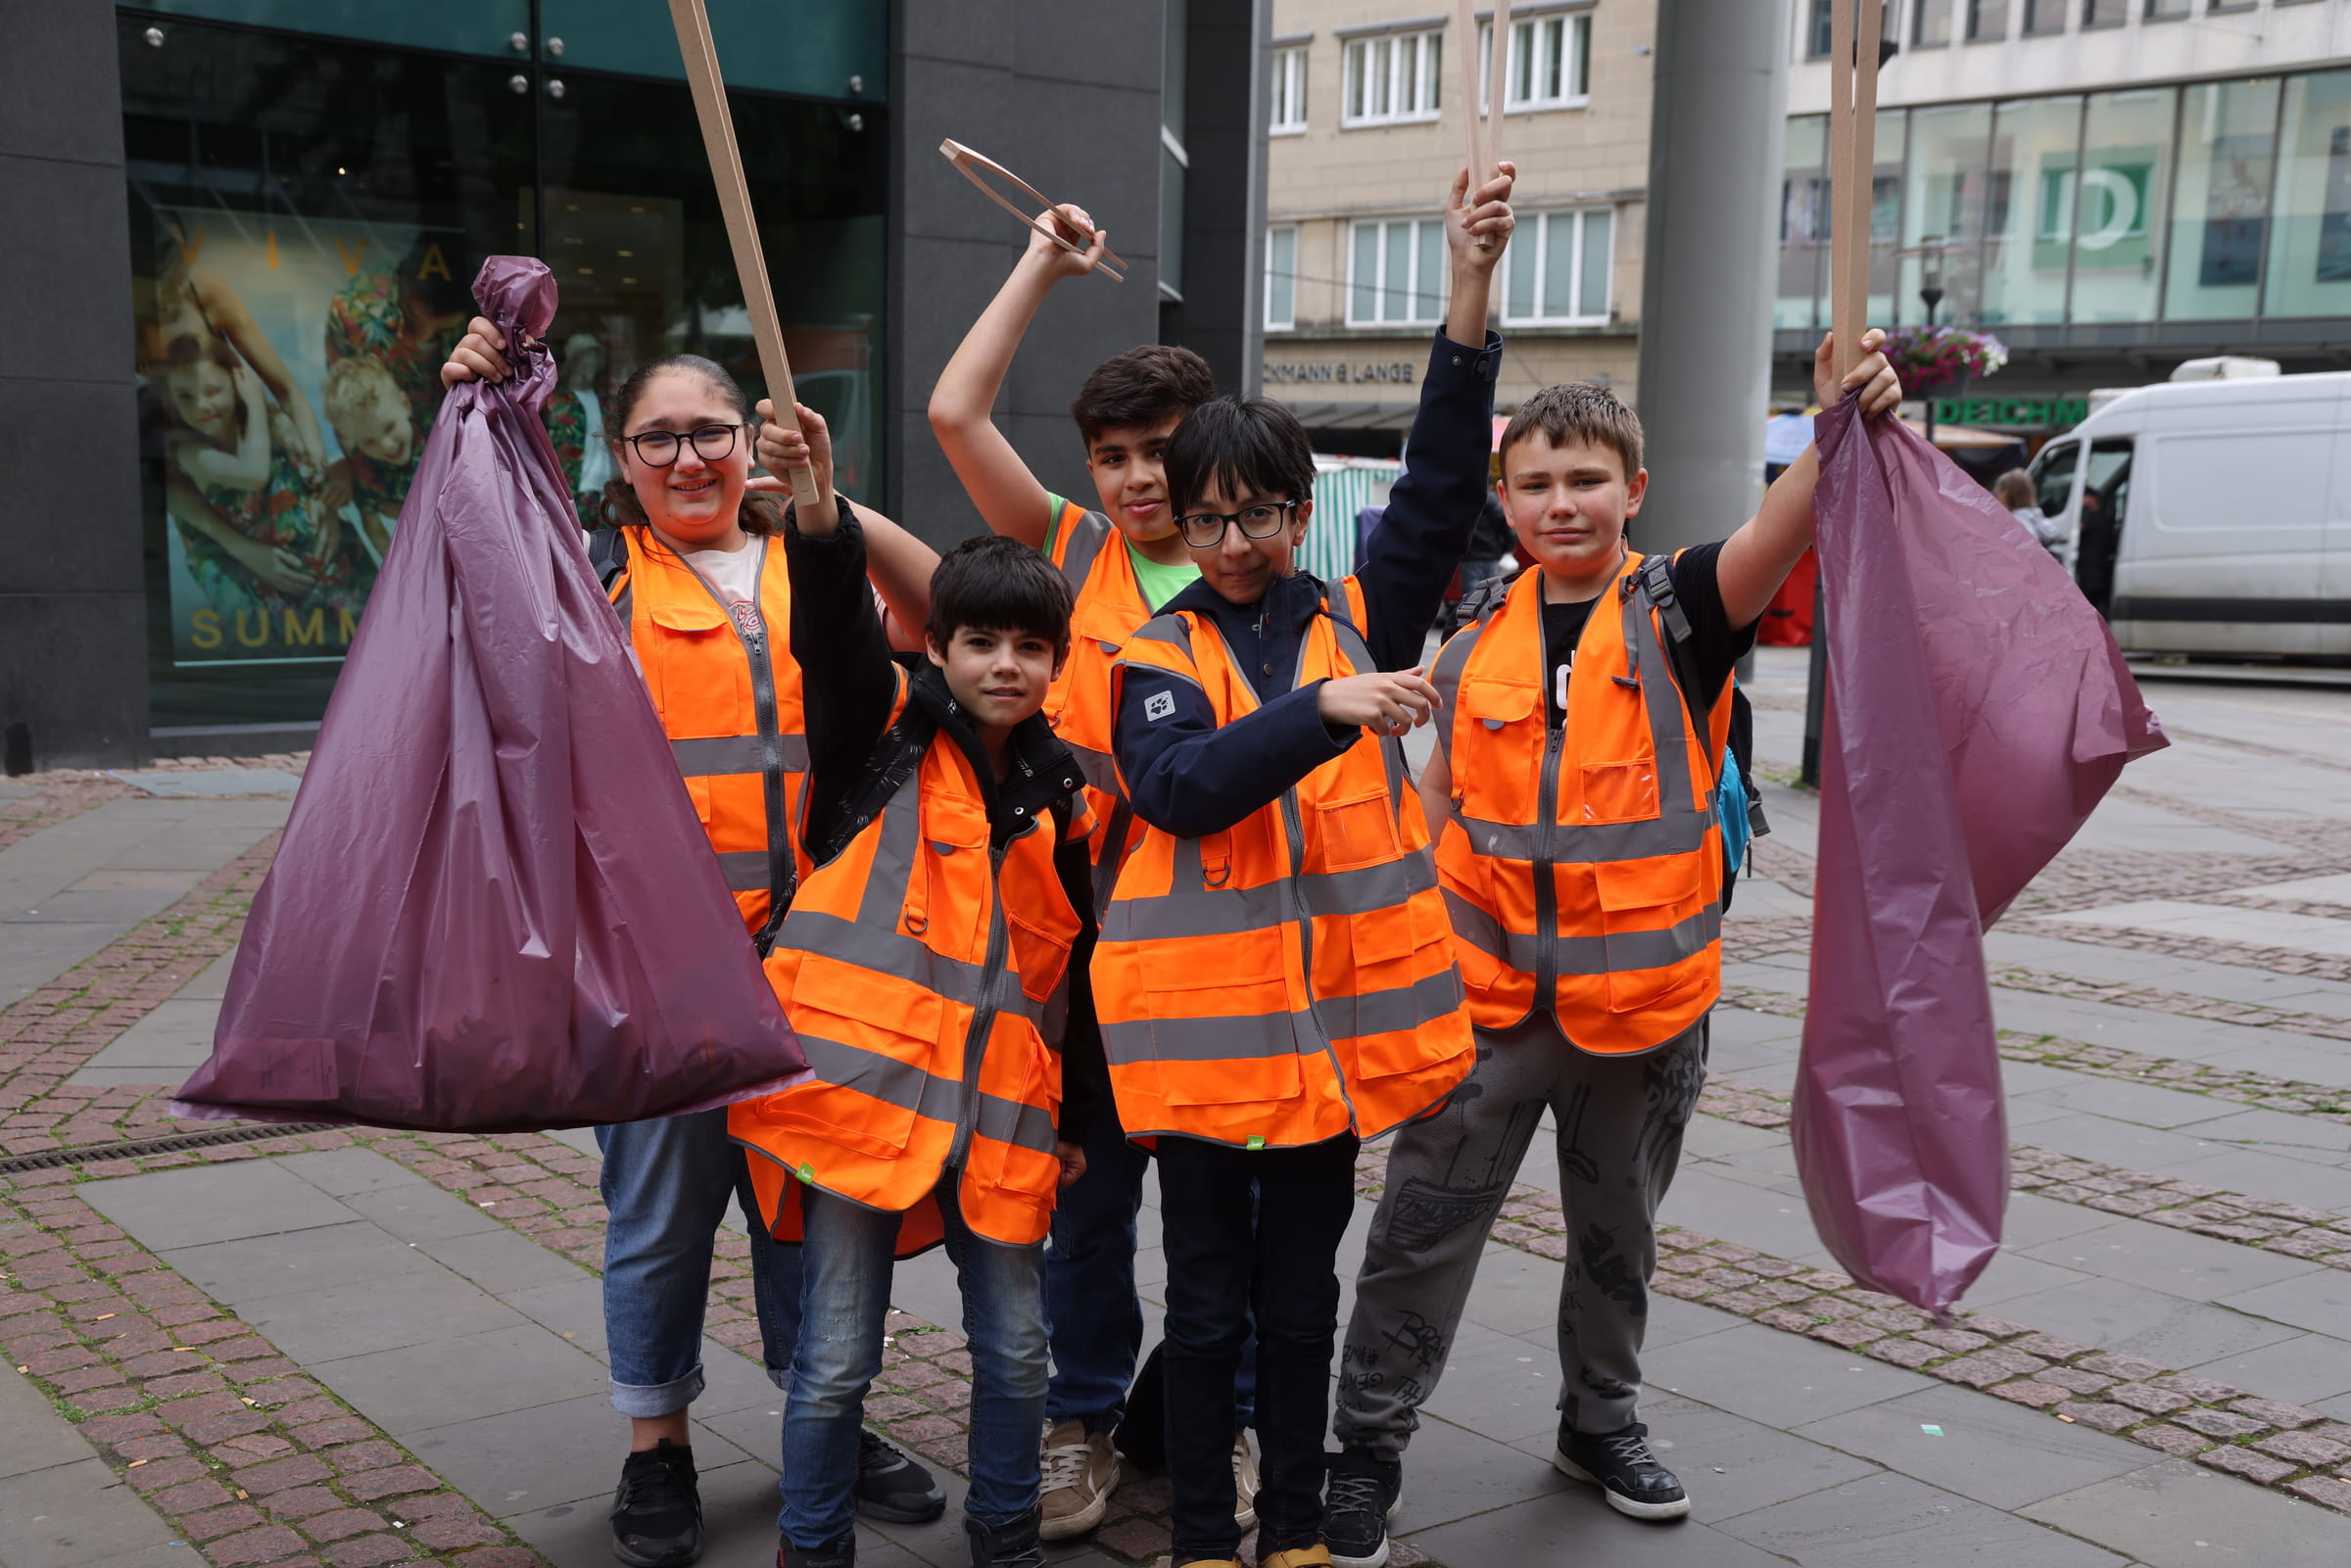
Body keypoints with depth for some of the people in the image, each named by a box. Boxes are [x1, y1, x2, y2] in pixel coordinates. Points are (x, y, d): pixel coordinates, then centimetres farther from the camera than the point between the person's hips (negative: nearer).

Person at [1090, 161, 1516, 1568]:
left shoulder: (1360, 620, 6)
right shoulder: (1155, 658, 0)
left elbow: (1443, 478, -5)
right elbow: (1185, 788, -18)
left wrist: (1472, 291, -15)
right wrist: (1324, 708, -30)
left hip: (1338, 1004, 2)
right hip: (1204, 1017, -2)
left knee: (1303, 1291, 15)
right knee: (1209, 1294, 10)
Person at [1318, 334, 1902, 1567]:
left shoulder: (1675, 616, -6)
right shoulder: (1477, 644, 2)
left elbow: (1775, 538, -27)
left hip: (1643, 990, -1)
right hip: (1489, 994, 1)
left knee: (1616, 1230, 18)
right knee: (1422, 1230, 4)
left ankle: (1602, 1422, 38)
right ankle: (1369, 1443, 19)